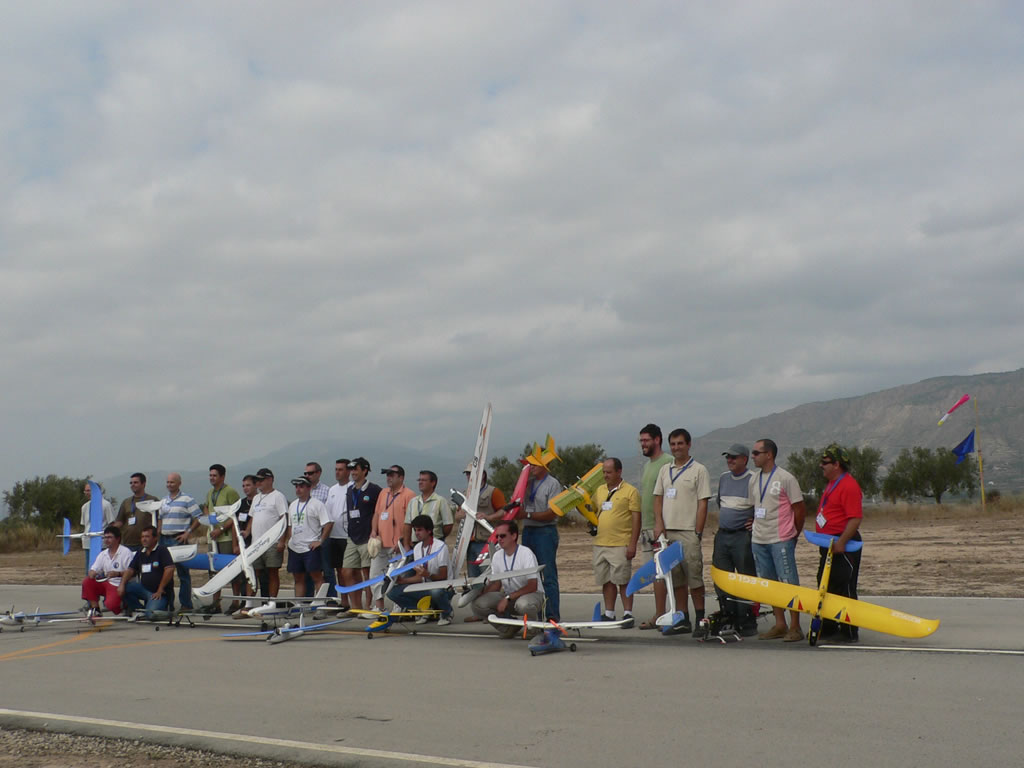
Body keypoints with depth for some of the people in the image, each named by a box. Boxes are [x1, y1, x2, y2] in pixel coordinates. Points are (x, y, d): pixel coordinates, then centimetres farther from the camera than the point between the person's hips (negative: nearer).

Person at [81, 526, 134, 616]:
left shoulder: (126, 552, -10)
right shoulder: (103, 554, 13)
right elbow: (93, 570, 11)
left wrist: (118, 574, -31)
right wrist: (92, 574, -14)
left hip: (119, 586, -7)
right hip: (106, 583, 7)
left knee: (110, 604, -30)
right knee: (86, 582, -13)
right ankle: (95, 610, -8)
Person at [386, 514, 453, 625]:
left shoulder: (440, 546, -14)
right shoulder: (417, 548, 7)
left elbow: (443, 576, -14)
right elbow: (419, 577, 10)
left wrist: (428, 575, -32)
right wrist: (402, 581, -3)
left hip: (442, 588, -6)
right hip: (424, 588, 6)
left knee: (436, 591, -43)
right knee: (392, 592, -12)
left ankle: (446, 614, -9)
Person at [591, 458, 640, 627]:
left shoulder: (630, 491, -3)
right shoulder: (599, 491, 16)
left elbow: (636, 518, -7)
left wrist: (633, 543, -13)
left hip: (620, 544, -6)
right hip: (600, 543, 6)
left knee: (622, 580, -4)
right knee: (606, 581, 9)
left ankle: (628, 614, 3)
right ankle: (609, 614, 16)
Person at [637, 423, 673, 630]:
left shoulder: (668, 462, -9)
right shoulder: (647, 465, 20)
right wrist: (641, 530, 21)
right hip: (647, 528, 9)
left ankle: (659, 615, -8)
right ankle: (660, 615, 10)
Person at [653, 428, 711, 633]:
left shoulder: (698, 470, -1)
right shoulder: (665, 470, 15)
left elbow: (703, 503, -5)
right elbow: (658, 498, 16)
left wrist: (698, 533, -11)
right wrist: (659, 523, 0)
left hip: (689, 532, -5)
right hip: (667, 532, 5)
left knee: (694, 577, -5)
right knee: (676, 578, 7)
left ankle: (700, 618, 3)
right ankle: (682, 620, 13)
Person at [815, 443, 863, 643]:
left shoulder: (848, 485, -16)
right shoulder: (831, 484, 17)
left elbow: (856, 518, -23)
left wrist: (841, 542, -26)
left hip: (844, 545, -11)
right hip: (829, 544, 11)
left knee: (844, 589, -5)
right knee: (826, 587, 15)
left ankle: (849, 632, 1)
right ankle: (829, 628, 23)